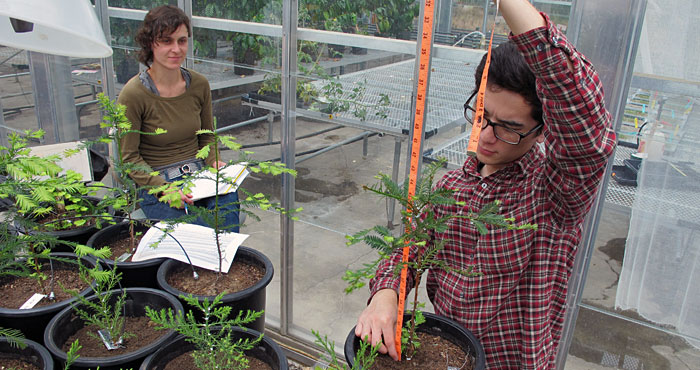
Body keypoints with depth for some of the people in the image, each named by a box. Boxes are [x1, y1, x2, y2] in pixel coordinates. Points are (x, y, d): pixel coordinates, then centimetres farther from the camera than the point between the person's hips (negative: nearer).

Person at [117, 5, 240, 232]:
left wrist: (214, 163, -4)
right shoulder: (133, 94, -9)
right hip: (154, 184, -4)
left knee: (228, 197, -27)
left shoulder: (199, 85, 4)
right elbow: (129, 158, -5)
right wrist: (165, 188, -18)